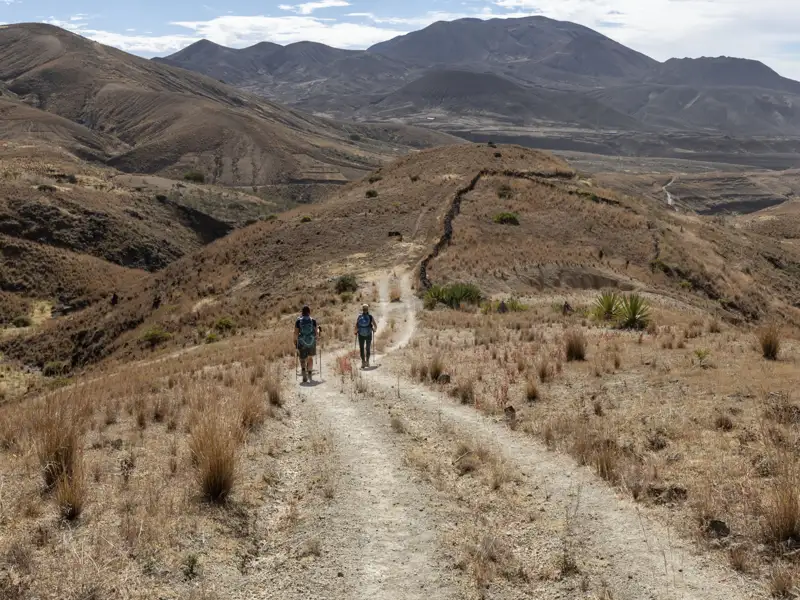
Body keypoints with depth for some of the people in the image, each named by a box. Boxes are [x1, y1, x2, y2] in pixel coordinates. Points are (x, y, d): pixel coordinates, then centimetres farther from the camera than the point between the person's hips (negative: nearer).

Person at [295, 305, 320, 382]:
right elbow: (316, 333, -3)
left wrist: (295, 341, 11)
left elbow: (296, 333, -4)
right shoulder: (313, 320, -4)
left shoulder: (298, 321, -4)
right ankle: (309, 374, 28)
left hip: (302, 342, -1)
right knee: (310, 357, 23)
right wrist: (318, 329, 18)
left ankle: (303, 370, -21)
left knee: (302, 359, 9)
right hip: (312, 342, 1)